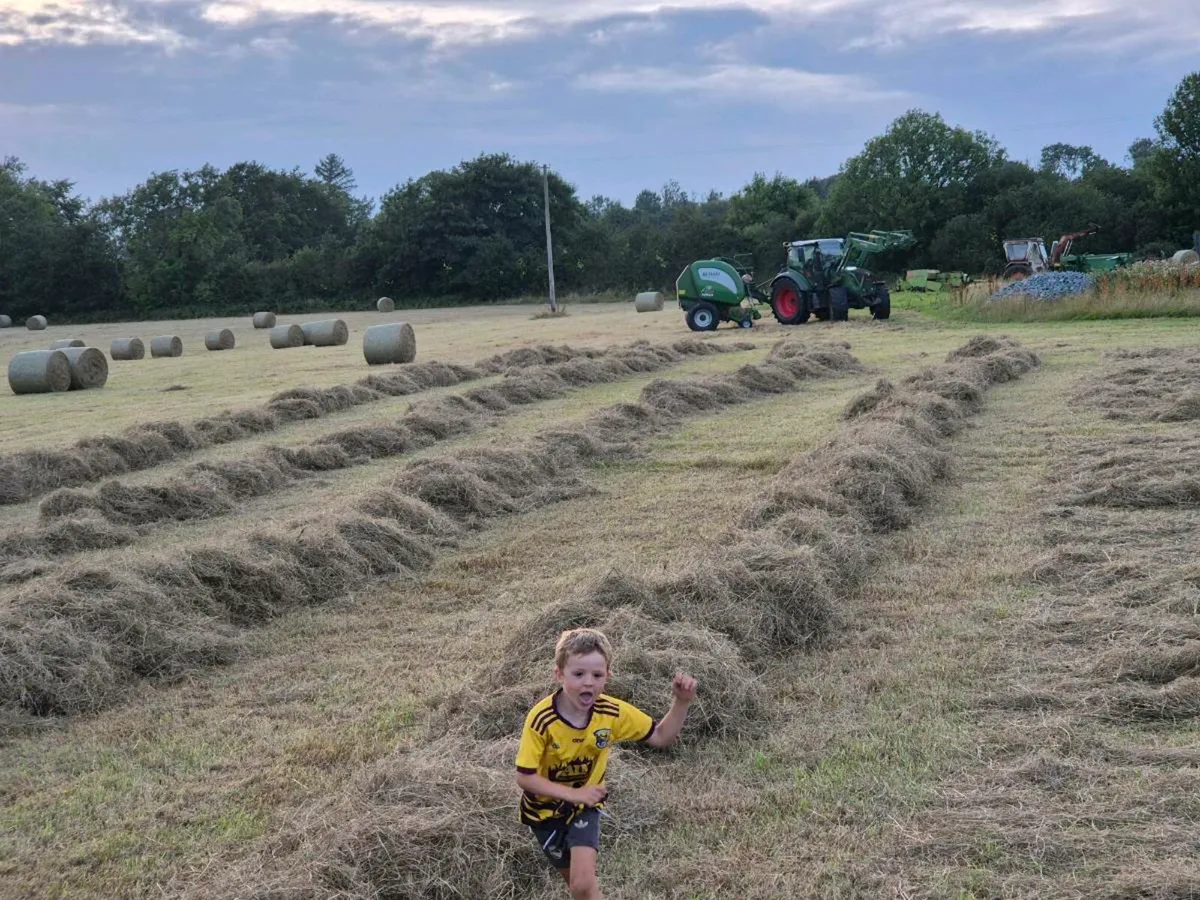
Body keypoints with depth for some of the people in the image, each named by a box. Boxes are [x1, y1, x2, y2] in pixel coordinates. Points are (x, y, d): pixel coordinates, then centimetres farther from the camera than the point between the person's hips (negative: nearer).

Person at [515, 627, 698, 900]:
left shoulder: (613, 713, -22)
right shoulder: (541, 719, -30)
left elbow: (661, 737, -11)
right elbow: (525, 778, -25)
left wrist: (681, 701, -27)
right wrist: (574, 794, -31)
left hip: (585, 806, 1)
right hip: (546, 807, -1)